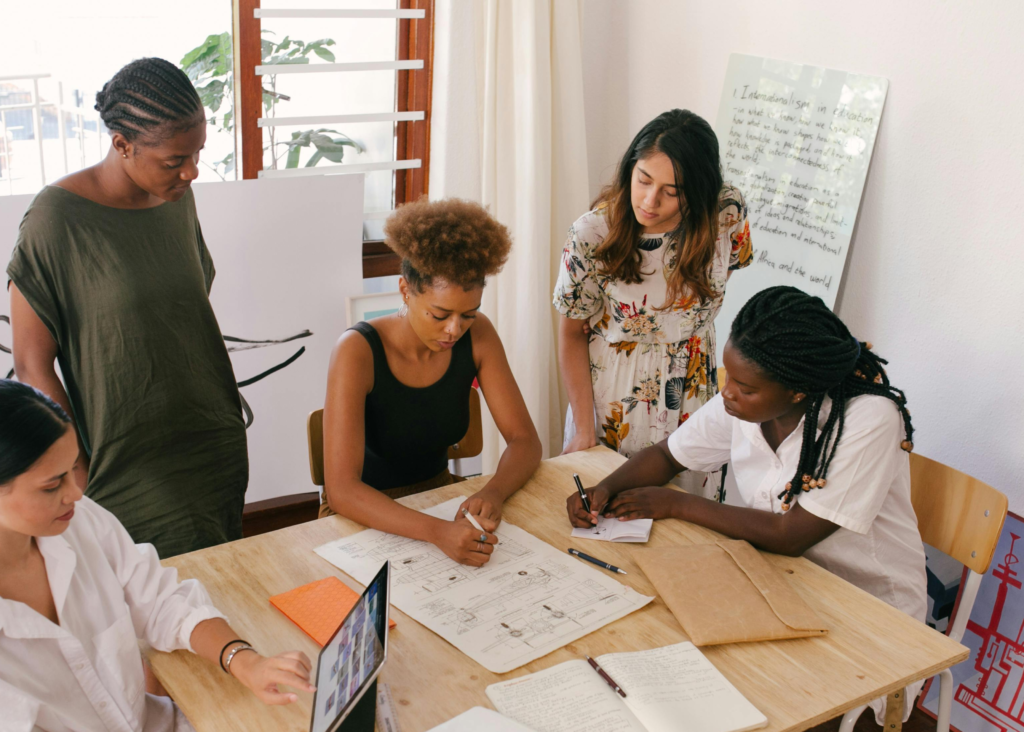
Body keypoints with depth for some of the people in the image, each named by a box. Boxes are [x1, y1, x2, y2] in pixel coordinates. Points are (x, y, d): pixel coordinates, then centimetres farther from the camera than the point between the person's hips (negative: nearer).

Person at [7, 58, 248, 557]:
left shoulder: (177, 197, 3)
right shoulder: (58, 218, -15)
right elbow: (32, 367, -11)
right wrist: (81, 479, -12)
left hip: (218, 454, 6)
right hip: (131, 474, -6)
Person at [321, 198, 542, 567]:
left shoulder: (477, 335, -10)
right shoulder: (358, 351, -24)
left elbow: (525, 440, -6)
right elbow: (341, 489, -32)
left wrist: (492, 493, -29)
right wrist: (437, 532, -46)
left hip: (439, 493, 4)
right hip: (366, 514, -4)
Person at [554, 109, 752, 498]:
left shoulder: (728, 214, -17)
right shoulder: (592, 233, -21)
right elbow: (572, 334, -9)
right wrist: (584, 431, -10)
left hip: (692, 396, 2)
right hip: (610, 399, -1)